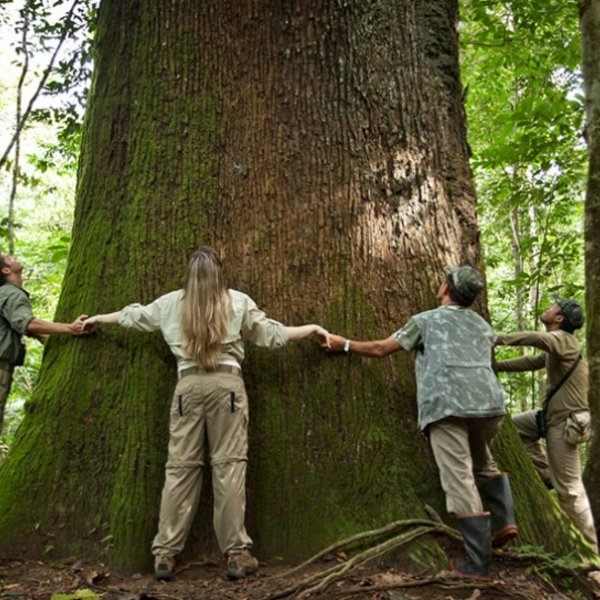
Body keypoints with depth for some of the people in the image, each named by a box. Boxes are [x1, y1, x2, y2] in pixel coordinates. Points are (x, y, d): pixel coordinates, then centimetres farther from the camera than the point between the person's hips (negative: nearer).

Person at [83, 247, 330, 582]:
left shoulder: (171, 303, 13)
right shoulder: (238, 301, 7)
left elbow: (132, 316, 27)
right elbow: (274, 335, 10)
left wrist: (98, 318, 45)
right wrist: (312, 328, 24)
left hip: (188, 385, 2)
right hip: (227, 383, -2)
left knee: (180, 467, 5)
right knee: (229, 465, 0)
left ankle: (165, 554, 9)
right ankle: (237, 554, 2)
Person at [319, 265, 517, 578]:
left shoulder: (426, 320, 12)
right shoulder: (482, 325, 25)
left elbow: (380, 348, 12)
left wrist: (344, 344, 26)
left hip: (446, 404, -5)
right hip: (488, 401, 5)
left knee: (460, 479, -3)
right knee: (483, 462, 28)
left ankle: (478, 563, -2)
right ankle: (503, 519, 10)